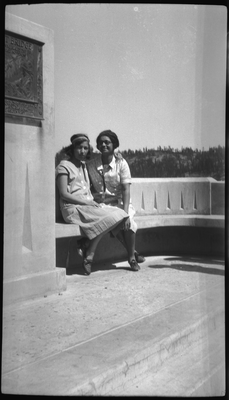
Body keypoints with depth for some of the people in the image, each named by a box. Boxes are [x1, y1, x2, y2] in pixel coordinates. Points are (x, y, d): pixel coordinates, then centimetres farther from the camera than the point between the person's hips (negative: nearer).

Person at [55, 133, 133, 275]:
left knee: (120, 214, -13)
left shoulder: (84, 166, 24)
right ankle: (89, 255, -16)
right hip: (73, 208, -8)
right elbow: (64, 194, -9)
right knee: (110, 217, -26)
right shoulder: (64, 166, 0)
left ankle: (86, 245, -14)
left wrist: (93, 202, 2)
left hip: (89, 206, 8)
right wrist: (87, 202, -15)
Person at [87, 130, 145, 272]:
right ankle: (133, 252, -11)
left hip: (119, 202, 1)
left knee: (128, 221, -30)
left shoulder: (121, 163, -1)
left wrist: (125, 212, -21)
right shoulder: (91, 165, 3)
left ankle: (131, 256, -9)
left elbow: (126, 189, -9)